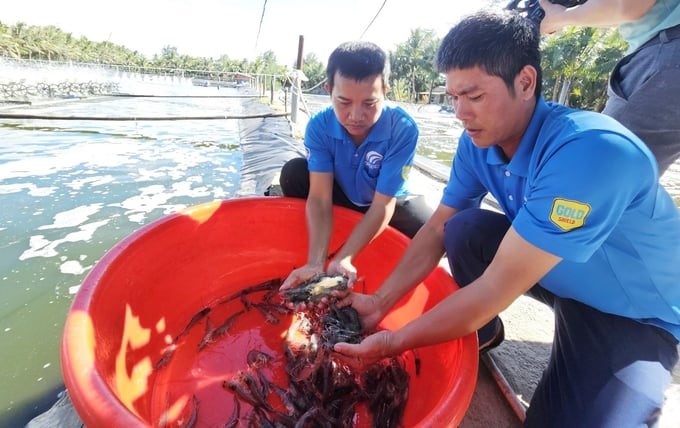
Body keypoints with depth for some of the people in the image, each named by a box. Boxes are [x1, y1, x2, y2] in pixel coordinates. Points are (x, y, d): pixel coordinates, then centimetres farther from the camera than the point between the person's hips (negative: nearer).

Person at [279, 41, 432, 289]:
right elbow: (319, 197, -28)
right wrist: (316, 263, -40)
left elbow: (382, 205, -31)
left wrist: (343, 259, -40)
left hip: (390, 203, -1)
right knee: (294, 173, -21)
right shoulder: (319, 126, -23)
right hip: (343, 199, 2)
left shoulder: (403, 129, -31)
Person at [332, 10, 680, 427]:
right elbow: (439, 229, -10)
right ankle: (482, 332, 7)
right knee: (465, 230, -17)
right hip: (563, 279, 5)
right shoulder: (478, 140, -14)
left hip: (636, 311, -5)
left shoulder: (592, 151, -36)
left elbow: (498, 287, -36)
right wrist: (379, 303, -17)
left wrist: (396, 342, -28)